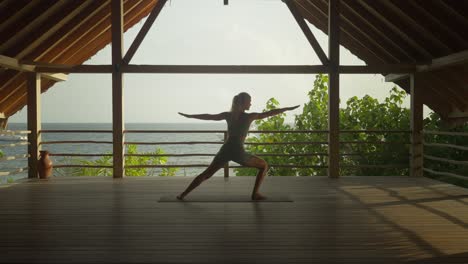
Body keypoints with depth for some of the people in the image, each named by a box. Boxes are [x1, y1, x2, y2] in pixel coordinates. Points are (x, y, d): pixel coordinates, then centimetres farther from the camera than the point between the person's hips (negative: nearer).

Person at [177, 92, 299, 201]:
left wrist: (189, 116, 24)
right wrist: (288, 108, 11)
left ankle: (183, 194, 11)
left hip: (225, 150, 4)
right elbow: (270, 113, 2)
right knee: (264, 166, 16)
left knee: (206, 174, 15)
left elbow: (209, 116, 14)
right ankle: (255, 193, 12)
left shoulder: (228, 115, 9)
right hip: (238, 152, -4)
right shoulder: (250, 116, -2)